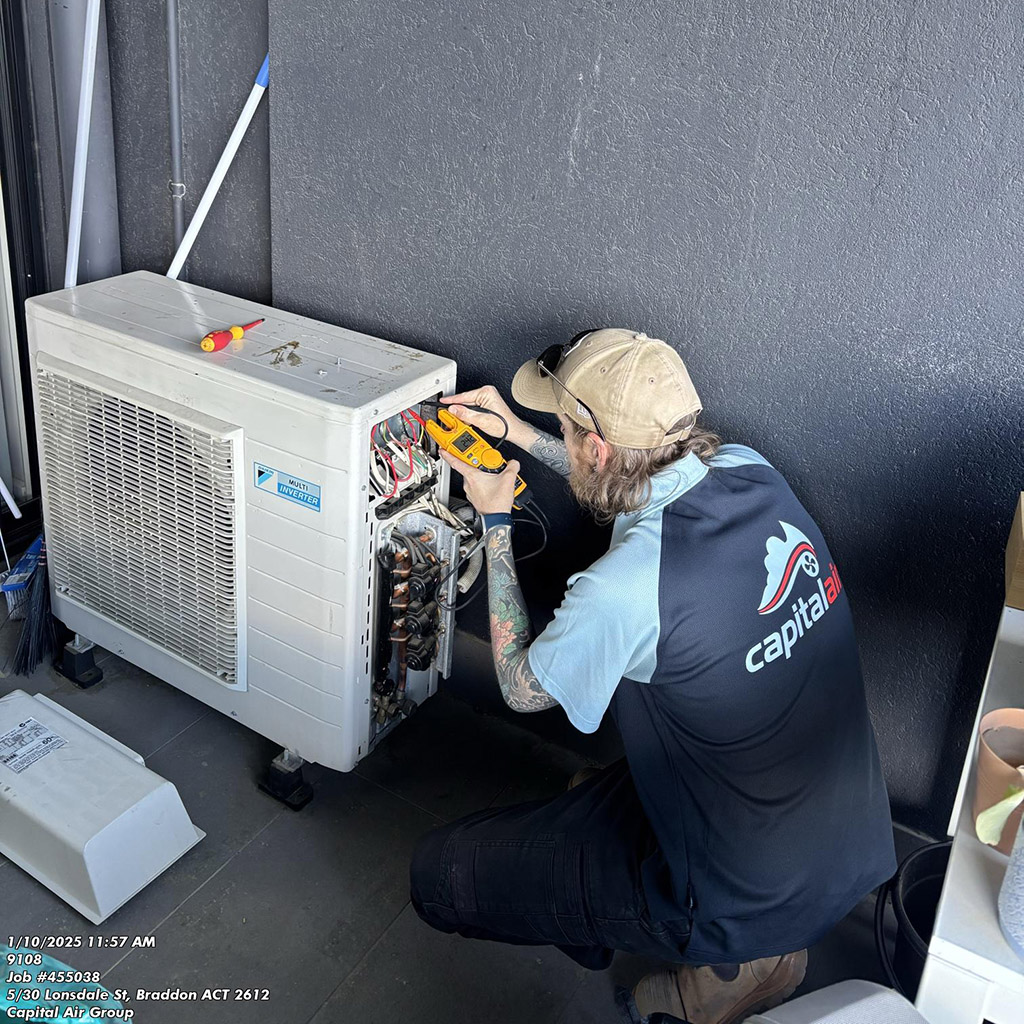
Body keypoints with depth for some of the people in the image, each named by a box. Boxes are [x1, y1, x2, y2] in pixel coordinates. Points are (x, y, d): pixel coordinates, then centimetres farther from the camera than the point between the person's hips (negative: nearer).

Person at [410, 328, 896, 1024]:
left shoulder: (623, 589, -31)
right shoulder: (751, 472, -10)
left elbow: (521, 687, -9)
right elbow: (641, 488, 14)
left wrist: (495, 522, -2)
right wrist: (519, 433, 14)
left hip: (751, 900, -8)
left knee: (441, 874, 0)